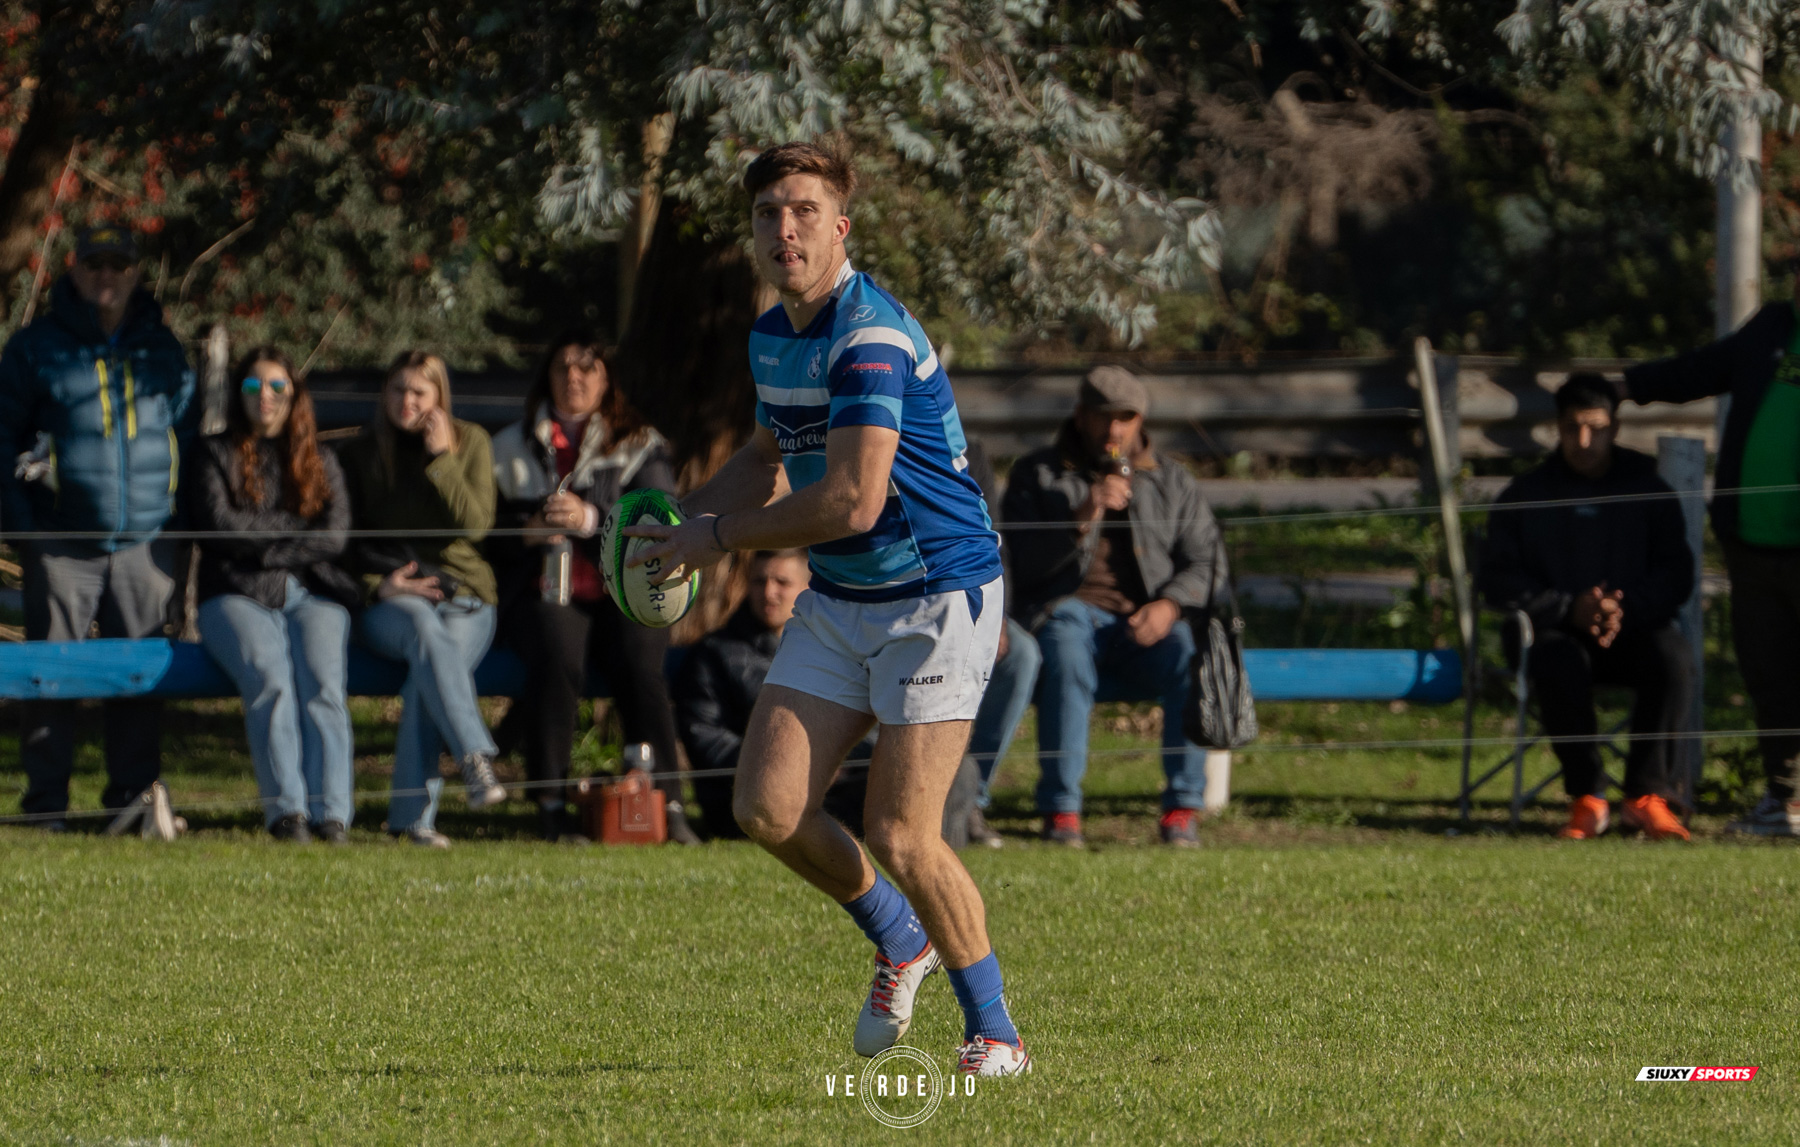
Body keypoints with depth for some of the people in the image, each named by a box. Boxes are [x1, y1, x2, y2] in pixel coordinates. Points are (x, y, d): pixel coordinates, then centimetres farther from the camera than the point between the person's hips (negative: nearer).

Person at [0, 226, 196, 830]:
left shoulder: (162, 350, 11)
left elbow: (187, 430, 17)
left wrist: (178, 514, 6)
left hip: (144, 543, 2)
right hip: (61, 544, -2)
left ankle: (135, 795, 11)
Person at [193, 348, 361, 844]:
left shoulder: (320, 463, 21)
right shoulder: (217, 454, 15)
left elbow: (335, 537, 6)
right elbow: (219, 525, -1)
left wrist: (262, 544, -3)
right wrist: (297, 528, 1)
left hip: (311, 593, 2)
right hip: (237, 595, -2)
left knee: (322, 679, -29)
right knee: (269, 677, -33)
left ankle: (332, 814, -36)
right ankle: (286, 809, -38)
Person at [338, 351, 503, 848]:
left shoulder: (470, 442, 10)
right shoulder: (358, 454, 11)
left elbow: (476, 523, -4)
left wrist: (441, 459, -10)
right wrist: (379, 585, -6)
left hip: (462, 593, 0)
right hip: (386, 600, 0)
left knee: (427, 676, -32)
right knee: (423, 626, -38)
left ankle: (413, 815, -34)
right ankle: (475, 757, -49)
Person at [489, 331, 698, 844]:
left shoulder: (640, 446, 15)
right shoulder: (513, 447, 21)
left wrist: (592, 519, -17)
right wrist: (524, 532, -5)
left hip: (624, 594, 0)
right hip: (543, 591, 0)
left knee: (640, 661, -32)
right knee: (559, 653, -35)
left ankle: (666, 803, -33)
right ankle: (550, 804, -34)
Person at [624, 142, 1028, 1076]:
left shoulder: (872, 337, -23)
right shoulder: (771, 336, 7)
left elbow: (853, 501, -29)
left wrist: (718, 536, -17)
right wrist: (680, 517, 8)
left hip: (937, 597, -8)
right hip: (837, 603, 8)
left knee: (899, 836, -12)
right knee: (769, 808, -3)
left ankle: (994, 1029, 7)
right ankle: (899, 940, 23)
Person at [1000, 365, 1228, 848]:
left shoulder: (1171, 481, 18)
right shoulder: (1036, 475, 11)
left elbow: (1206, 562, 9)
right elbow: (1027, 561, -3)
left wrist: (1171, 604, -12)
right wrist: (1083, 516, -20)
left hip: (1146, 628, 2)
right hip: (1069, 609, -2)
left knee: (1191, 653, -32)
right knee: (1066, 645, -39)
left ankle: (1182, 808, -25)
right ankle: (1060, 808, -36)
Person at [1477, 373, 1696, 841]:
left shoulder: (1647, 491, 12)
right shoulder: (1525, 496, 10)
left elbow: (1676, 574, 5)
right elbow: (1497, 579, 2)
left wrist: (1626, 610, -16)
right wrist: (1569, 608, -15)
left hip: (1633, 630, 1)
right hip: (1555, 631, -1)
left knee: (1673, 659, -34)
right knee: (1559, 665, -38)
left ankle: (1646, 794, -25)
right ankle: (1586, 798, -28)